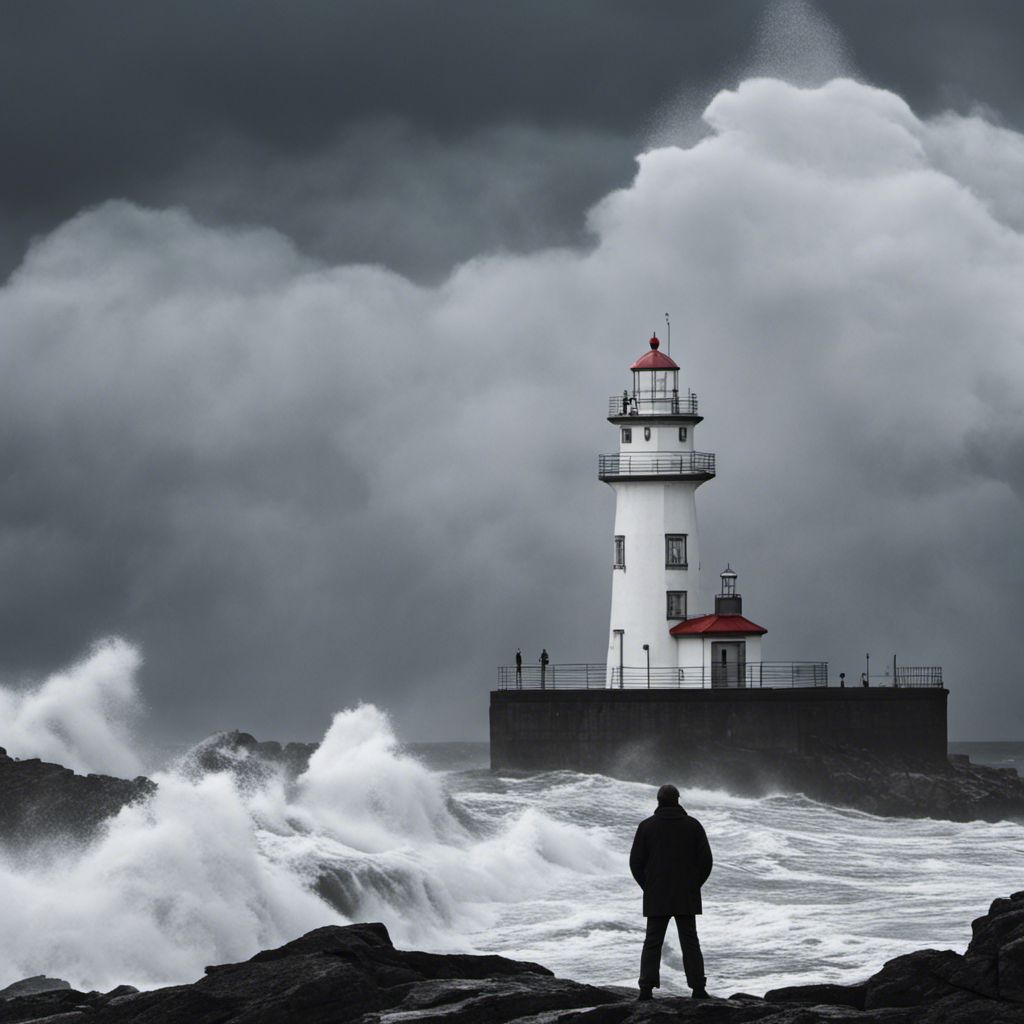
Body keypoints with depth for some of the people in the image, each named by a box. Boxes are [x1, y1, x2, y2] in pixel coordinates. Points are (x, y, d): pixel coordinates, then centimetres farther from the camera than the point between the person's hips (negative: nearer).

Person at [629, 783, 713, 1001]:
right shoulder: (693, 825, 1)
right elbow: (705, 860, -1)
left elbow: (636, 862, -1)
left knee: (652, 942, 3)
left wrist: (648, 887, 9)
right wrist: (694, 884, 10)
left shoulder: (647, 826, -1)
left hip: (656, 897, -1)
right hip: (687, 897, 1)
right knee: (690, 942, 5)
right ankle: (698, 987, -2)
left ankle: (647, 987, -6)